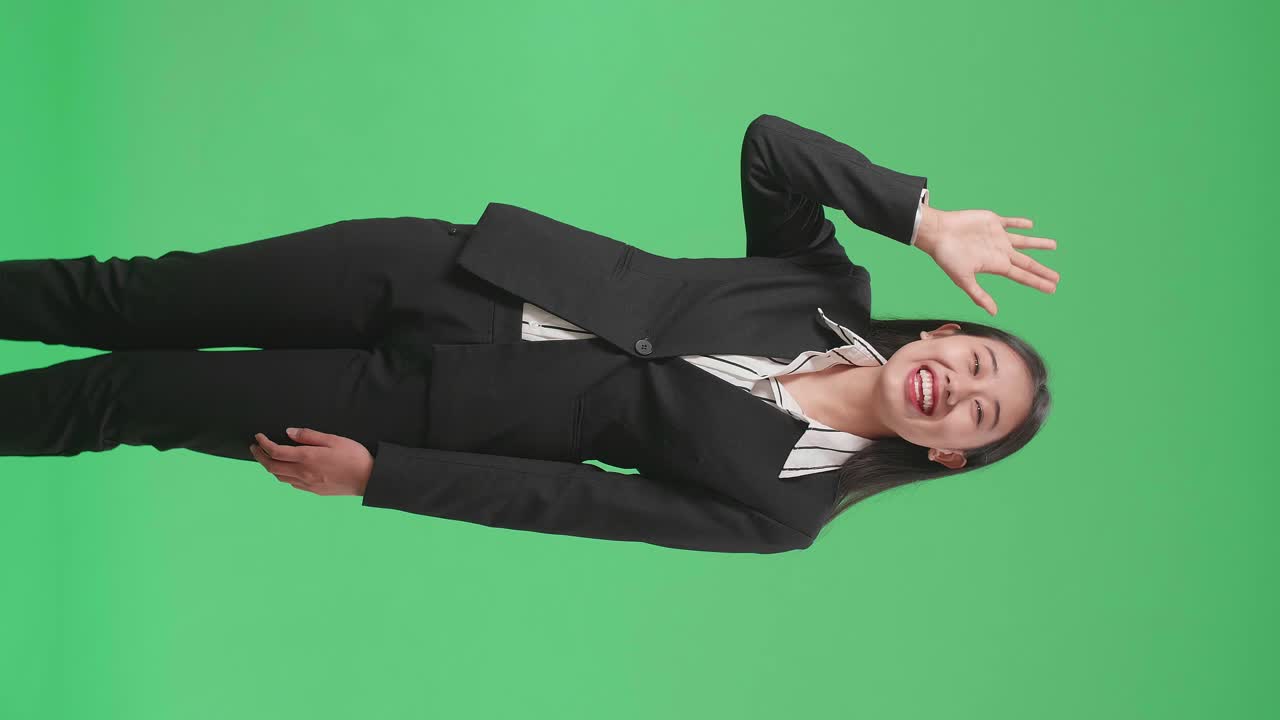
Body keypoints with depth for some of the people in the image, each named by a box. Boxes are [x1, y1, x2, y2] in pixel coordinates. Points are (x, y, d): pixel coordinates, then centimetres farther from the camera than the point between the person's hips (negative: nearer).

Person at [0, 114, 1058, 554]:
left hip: (424, 403, -2)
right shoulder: (832, 291, 0)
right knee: (133, 302, 3)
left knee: (130, 397, -2)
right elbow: (767, 142, -8)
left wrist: (378, 475, -15)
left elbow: (580, 499, -13)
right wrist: (924, 220, -15)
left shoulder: (781, 503, -9)